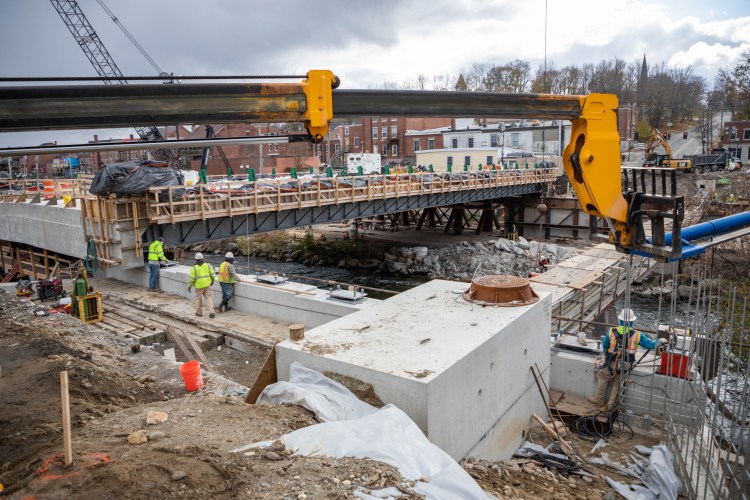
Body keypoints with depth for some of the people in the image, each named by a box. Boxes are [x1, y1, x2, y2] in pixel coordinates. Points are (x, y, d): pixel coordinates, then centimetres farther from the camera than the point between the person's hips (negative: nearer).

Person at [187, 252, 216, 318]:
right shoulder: (207, 265, -2)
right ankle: (211, 312, -6)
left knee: (198, 298, 15)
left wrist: (189, 286, 0)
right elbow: (213, 275, 1)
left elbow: (192, 278, -12)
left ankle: (199, 312, 24)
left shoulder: (194, 268, -11)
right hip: (207, 284, 2)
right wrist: (212, 281, 19)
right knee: (208, 298, 6)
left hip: (199, 286, -2)